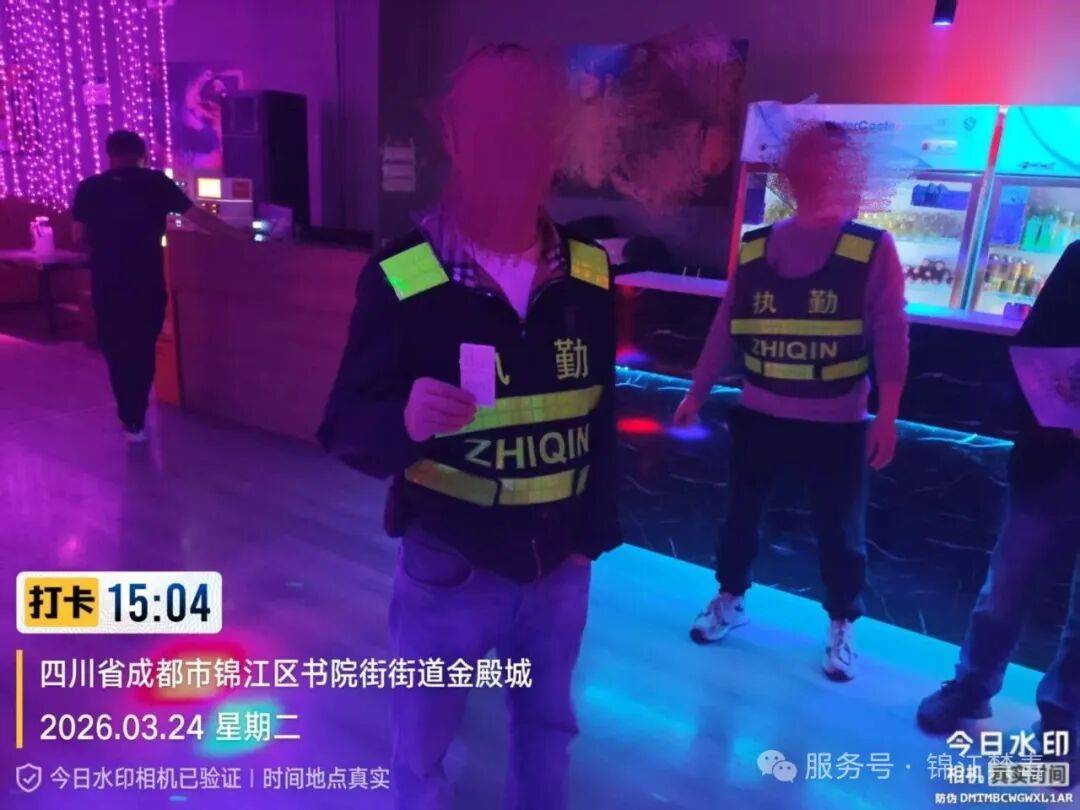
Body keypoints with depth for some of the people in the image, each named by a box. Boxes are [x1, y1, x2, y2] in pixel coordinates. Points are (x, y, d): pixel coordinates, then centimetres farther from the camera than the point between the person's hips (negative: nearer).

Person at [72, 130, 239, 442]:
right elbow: (199, 217, -4)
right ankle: (135, 418, 23)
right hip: (148, 284, -1)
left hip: (107, 285, 1)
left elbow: (79, 239, 3)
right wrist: (240, 236, 3)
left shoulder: (88, 188, 2)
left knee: (117, 351, 14)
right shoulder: (156, 183, -2)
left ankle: (132, 421, 19)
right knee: (143, 350, 15)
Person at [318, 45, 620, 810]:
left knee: (549, 725, 26)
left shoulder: (590, 273, -3)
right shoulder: (401, 278, -15)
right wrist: (404, 420, -34)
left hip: (561, 564, 4)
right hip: (449, 567, -3)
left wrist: (594, 531, 7)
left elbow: (600, 417, 6)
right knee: (422, 747, 18)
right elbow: (347, 428, -12)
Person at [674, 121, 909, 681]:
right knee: (741, 512, 15)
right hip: (758, 416, 3)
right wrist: (696, 394, 8)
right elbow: (725, 328, 7)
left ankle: (841, 626, 32)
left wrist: (886, 416, -11)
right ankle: (730, 599, 37)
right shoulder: (755, 248, 2)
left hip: (837, 424, -2)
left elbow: (889, 337, -6)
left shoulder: (872, 250, -4)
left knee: (840, 530, 10)